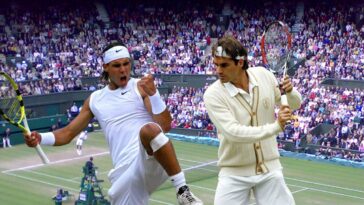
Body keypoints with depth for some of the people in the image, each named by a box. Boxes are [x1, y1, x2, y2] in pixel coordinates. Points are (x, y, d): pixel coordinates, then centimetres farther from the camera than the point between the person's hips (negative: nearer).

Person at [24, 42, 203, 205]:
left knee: (149, 129, -36)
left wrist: (152, 94, -19)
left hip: (153, 161, -4)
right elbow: (68, 133, 19)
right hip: (125, 172, 5)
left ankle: (182, 190, -29)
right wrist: (40, 138, 1)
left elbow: (165, 126, -7)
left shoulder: (140, 87, 3)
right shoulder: (95, 100, 15)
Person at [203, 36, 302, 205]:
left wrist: (290, 92, -14)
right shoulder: (213, 95, -16)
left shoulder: (263, 75, -4)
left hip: (269, 169, 3)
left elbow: (294, 105, 9)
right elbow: (233, 132, -27)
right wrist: (275, 127, -33)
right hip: (234, 173, -2)